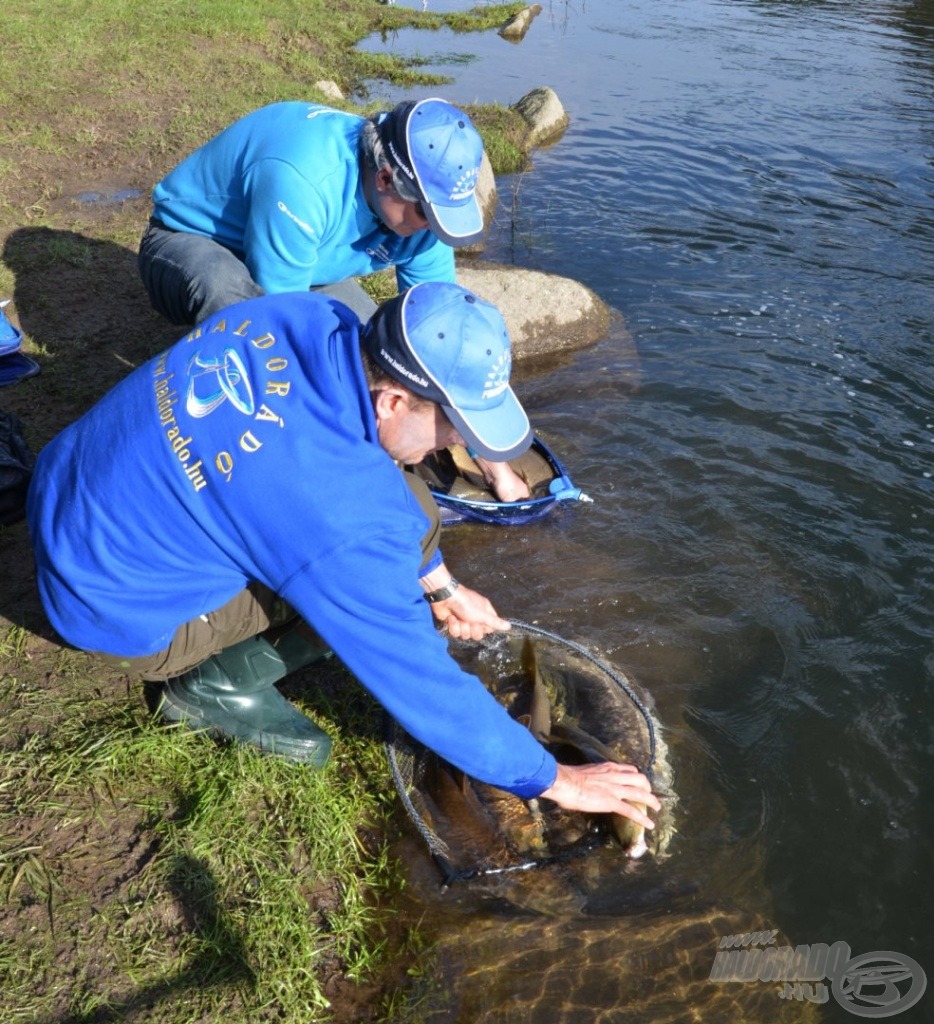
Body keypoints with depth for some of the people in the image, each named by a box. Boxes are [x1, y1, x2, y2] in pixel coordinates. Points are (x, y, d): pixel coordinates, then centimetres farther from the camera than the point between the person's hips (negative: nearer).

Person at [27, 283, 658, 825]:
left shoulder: (309, 319, -14)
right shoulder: (344, 520, -34)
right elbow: (422, 684, -23)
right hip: (116, 606, -7)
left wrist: (440, 585, 7)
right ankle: (219, 685, -1)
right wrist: (551, 781, -9)